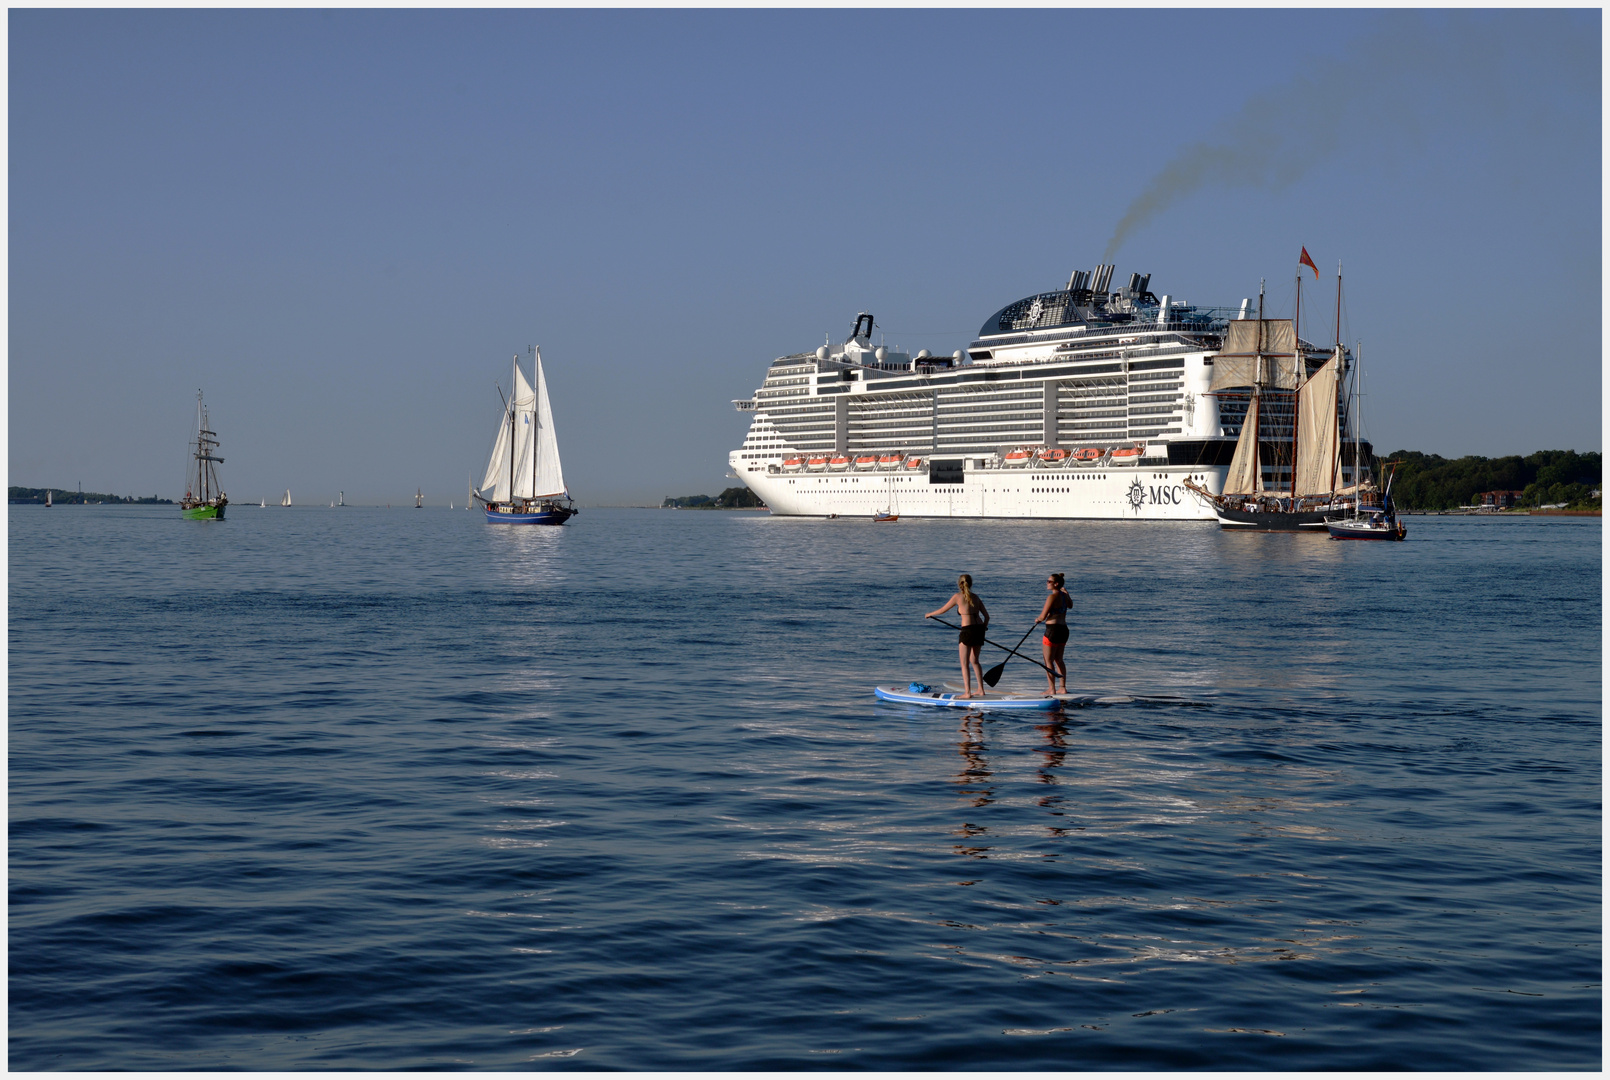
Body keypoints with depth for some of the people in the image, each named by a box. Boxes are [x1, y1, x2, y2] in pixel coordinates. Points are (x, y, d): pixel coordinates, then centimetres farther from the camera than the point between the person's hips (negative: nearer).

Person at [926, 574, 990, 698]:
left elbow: (943, 610, 8)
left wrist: (930, 614, 25)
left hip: (967, 630, -6)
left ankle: (968, 692, -4)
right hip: (979, 629, 6)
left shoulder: (958, 596, -1)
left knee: (964, 663, 1)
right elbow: (986, 616, 12)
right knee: (974, 661, 20)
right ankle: (981, 690, 21)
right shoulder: (975, 597, 13)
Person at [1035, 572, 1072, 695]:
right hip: (1064, 629, 8)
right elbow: (1070, 605, 33)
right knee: (1059, 659, 18)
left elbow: (1043, 616, -15)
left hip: (1053, 629, -8)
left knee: (1048, 661, 0)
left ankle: (1052, 689, -1)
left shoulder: (1052, 597, -16)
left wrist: (1038, 619, 6)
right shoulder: (1064, 595, 8)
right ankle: (1063, 688, 19)